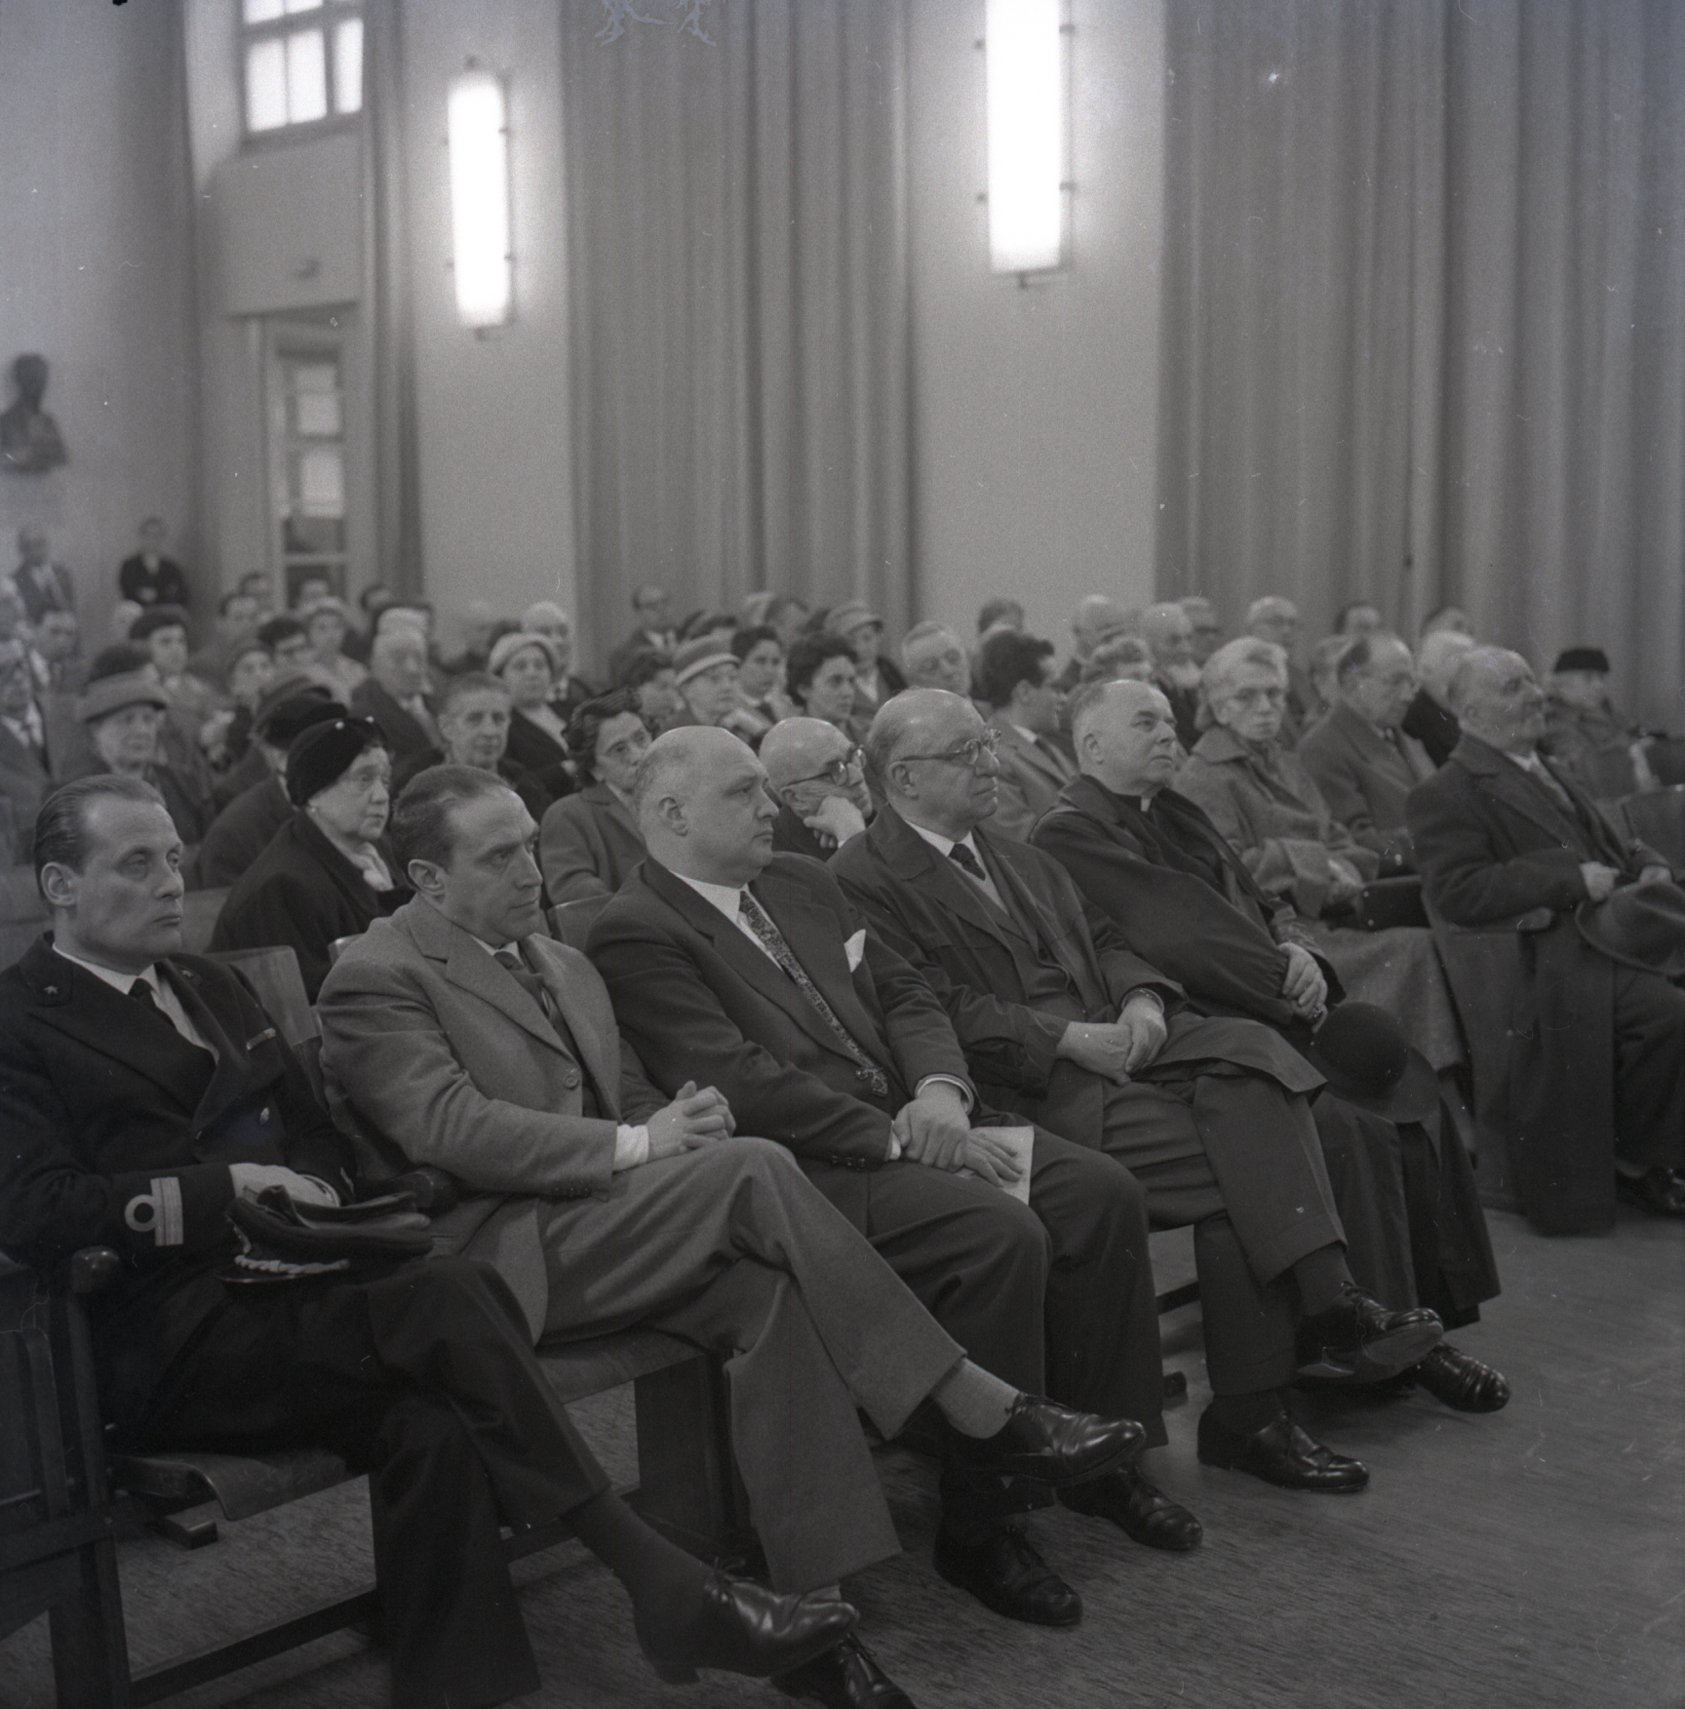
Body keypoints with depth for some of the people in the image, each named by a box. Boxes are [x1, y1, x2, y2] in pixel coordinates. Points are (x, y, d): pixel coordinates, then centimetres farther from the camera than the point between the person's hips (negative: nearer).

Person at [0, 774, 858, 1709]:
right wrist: (226, 1187, -15)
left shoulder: (208, 985, 23)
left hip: (282, 1284, 6)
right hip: (166, 1341, -6)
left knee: (427, 1427, -28)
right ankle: (658, 1579, -27)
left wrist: (310, 1198, 7)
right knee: (444, 1297, -29)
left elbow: (318, 1131, 28)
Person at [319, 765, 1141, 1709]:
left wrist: (677, 1116, -2)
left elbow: (631, 1099, 24)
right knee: (753, 1168, -28)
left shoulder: (565, 964, 22)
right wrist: (635, 1144, -20)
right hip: (495, 1253, -7)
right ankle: (985, 1411, -24)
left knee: (771, 1289, -25)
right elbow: (449, 1128, -16)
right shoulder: (378, 977, -3)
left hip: (598, 1222, 7)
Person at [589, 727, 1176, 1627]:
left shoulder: (801, 883, 18)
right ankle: (980, 1527, -14)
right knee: (1000, 1232, -28)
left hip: (904, 1125, 8)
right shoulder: (634, 936, -10)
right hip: (804, 1168, -8)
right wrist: (901, 1140, -20)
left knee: (1101, 1191, -8)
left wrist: (939, 1090, -6)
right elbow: (742, 1084, -18)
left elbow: (901, 992, 16)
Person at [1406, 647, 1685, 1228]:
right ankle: (1635, 1162, -6)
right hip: (1552, 955, -8)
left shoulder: (1548, 772, 25)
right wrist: (1572, 879, -17)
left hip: (1608, 927, 9)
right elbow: (1459, 892, -17)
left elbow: (1612, 843, 32)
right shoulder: (1446, 795, -4)